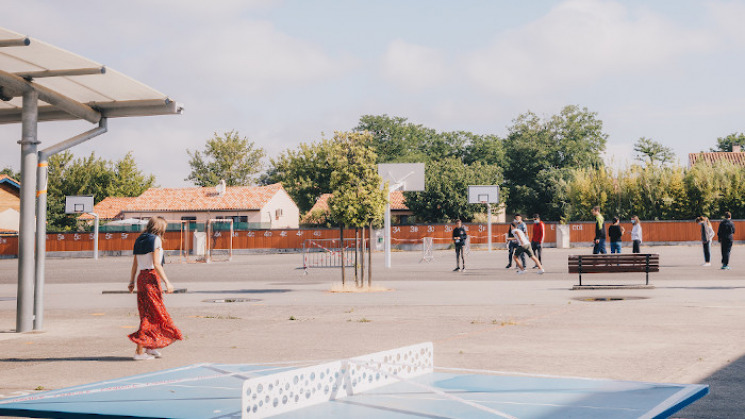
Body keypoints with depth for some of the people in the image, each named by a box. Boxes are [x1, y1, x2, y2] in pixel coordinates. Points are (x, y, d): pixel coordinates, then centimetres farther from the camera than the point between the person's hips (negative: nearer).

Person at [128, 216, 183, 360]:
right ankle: (140, 351, -7)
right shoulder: (155, 239, -9)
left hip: (141, 277, 8)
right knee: (151, 314, -5)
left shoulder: (140, 240, 13)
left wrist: (132, 281, 23)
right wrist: (167, 282, -18)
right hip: (152, 277, -8)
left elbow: (135, 263, 16)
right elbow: (156, 264, -17)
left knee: (147, 312, 16)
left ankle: (150, 346, 20)